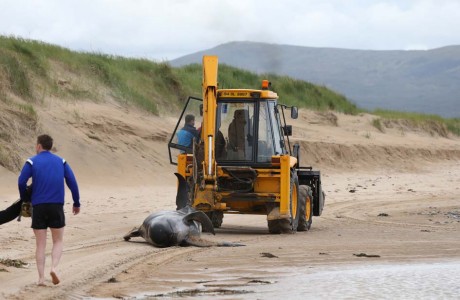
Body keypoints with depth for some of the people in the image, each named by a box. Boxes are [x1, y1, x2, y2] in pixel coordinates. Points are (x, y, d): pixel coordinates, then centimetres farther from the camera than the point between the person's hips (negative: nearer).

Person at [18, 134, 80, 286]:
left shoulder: (31, 162, 2)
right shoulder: (61, 161, 9)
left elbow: (21, 182, -10)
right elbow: (72, 182, 2)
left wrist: (24, 199, 10)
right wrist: (76, 203, 11)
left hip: (38, 207, -1)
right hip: (57, 206, 1)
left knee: (40, 244, 7)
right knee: (58, 241, 13)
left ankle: (41, 278, -2)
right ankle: (54, 268, -13)